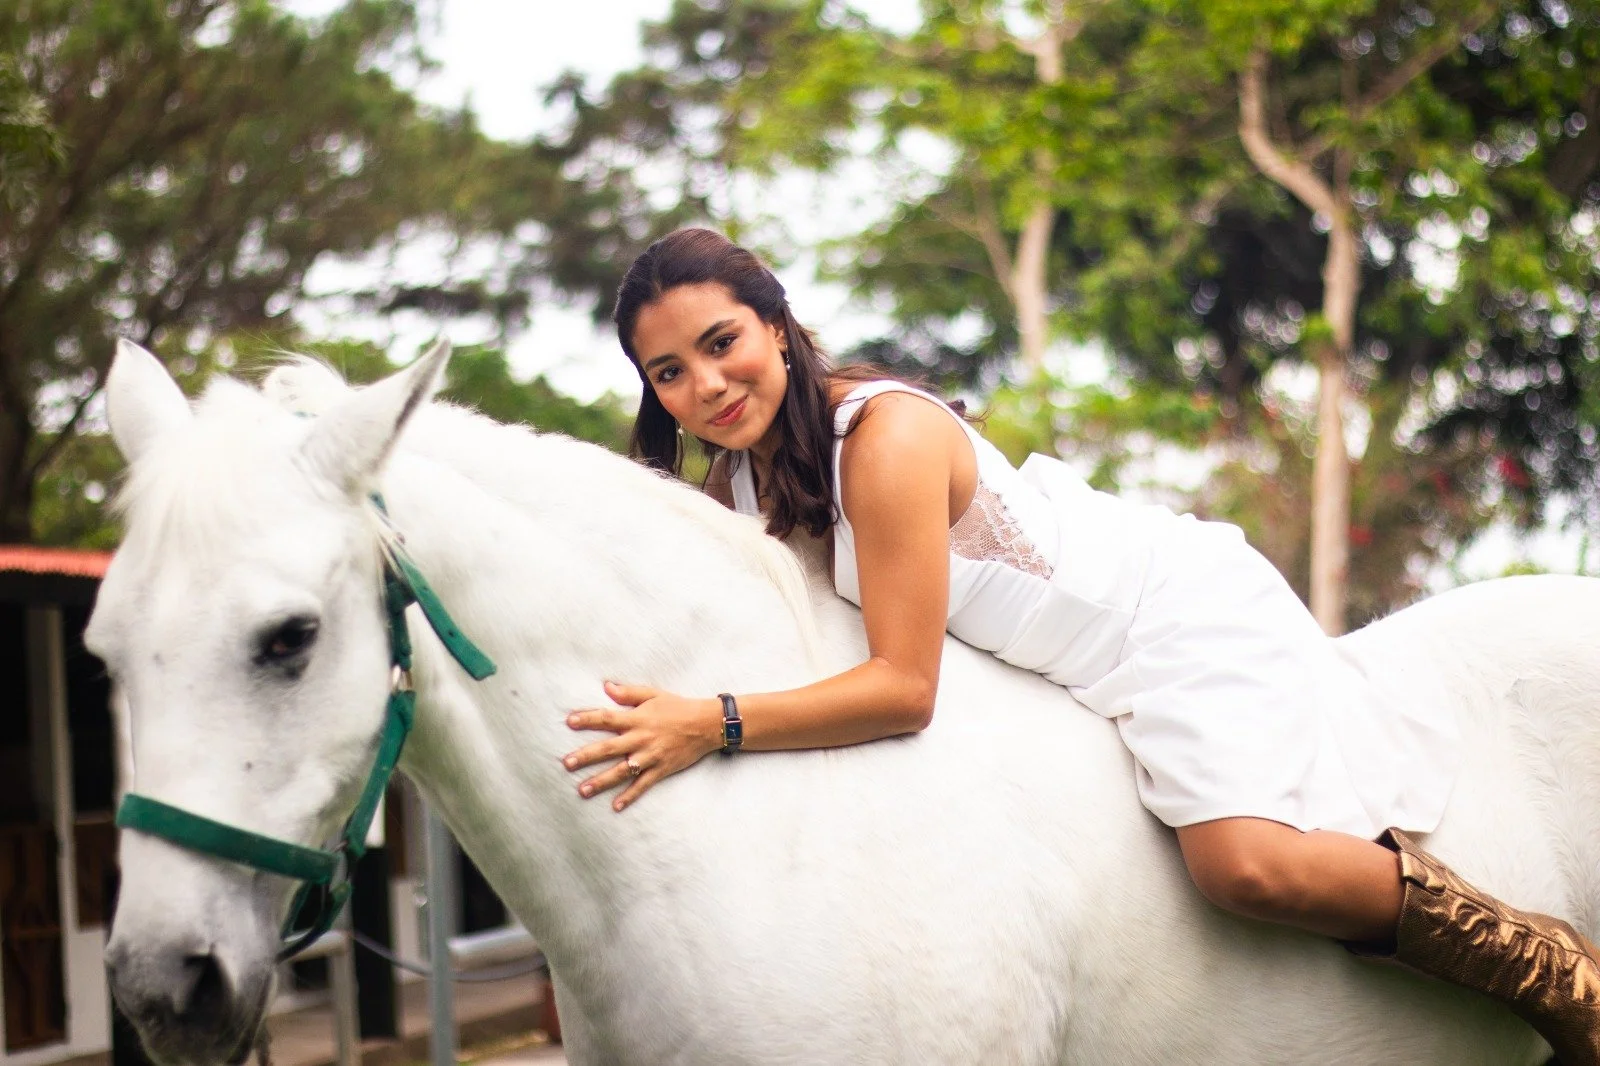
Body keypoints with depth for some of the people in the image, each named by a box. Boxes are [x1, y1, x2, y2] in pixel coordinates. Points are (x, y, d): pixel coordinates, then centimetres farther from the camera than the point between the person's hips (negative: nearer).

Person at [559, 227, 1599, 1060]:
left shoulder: (887, 436, -29)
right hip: (1087, 670, 9)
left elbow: (903, 687, -31)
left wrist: (712, 724, -36)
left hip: (1173, 607, -9)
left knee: (1248, 860, -28)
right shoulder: (740, 475, -4)